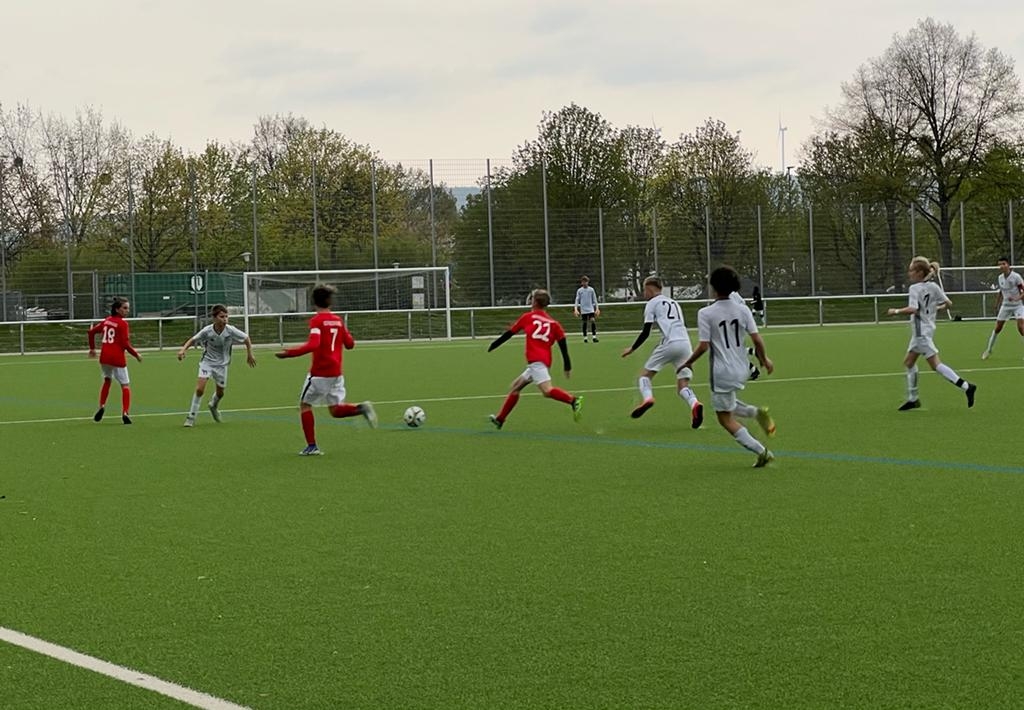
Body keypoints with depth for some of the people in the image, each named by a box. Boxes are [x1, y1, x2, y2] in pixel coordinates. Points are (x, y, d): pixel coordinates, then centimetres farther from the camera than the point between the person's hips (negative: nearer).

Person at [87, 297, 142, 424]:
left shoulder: (106, 321, 10)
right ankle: (125, 413, -11)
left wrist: (92, 348, 27)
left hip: (104, 357, 5)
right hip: (118, 358, -5)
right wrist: (136, 355, 0)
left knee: (107, 380, 28)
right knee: (125, 385, 4)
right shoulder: (123, 324, -9)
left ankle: (102, 407, 14)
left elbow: (91, 331, 16)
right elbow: (125, 344, -14)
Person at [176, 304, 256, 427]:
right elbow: (193, 340, -6)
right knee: (200, 388, -19)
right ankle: (191, 416, -5)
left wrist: (249, 355, 3)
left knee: (220, 393, 15)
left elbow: (246, 339, -3)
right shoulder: (207, 331, -22)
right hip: (207, 362, -2)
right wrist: (183, 349, -22)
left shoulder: (231, 330, -20)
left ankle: (213, 406, 50)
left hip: (222, 365, 2)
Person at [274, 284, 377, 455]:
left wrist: (289, 353, -25)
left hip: (320, 372, -6)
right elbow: (349, 343, 13)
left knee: (305, 405, 10)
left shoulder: (316, 321, -11)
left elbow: (313, 345, -26)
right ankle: (362, 409, -13)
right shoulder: (338, 320, 8)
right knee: (335, 410, 14)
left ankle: (312, 446, 5)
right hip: (336, 372, 6)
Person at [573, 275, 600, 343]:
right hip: (583, 310, 0)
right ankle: (585, 337, 14)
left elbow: (594, 299, 9)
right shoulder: (579, 290, 3)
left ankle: (594, 336, -14)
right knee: (584, 323, 3)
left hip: (591, 309, 0)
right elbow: (577, 300, 2)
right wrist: (576, 309, -8)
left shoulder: (591, 289, 5)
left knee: (593, 321, -15)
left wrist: (597, 308, 4)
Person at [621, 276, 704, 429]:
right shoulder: (673, 303, 30)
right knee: (682, 386, 5)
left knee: (645, 374, 7)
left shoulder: (652, 303, 10)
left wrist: (632, 349, 15)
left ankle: (647, 397, -22)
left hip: (670, 344, -6)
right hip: (686, 343, 6)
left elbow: (646, 332, 4)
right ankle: (694, 404, -25)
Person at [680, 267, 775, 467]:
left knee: (725, 418, 6)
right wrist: (764, 359, 15)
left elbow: (703, 346, -16)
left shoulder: (706, 313, -13)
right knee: (728, 405, 31)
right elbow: (757, 339, -2)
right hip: (742, 370, 6)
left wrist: (689, 362, 1)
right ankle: (757, 412, 6)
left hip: (722, 372, -6)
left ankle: (761, 452, -1)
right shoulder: (743, 310, -1)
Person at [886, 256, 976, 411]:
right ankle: (912, 399, 24)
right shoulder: (933, 286, 5)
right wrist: (938, 307, 25)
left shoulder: (914, 288, -16)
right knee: (909, 362, 18)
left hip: (921, 332, -9)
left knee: (936, 364, -10)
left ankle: (966, 386, -17)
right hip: (922, 331, 9)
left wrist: (896, 311, -14)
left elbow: (912, 309, -28)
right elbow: (948, 303, 5)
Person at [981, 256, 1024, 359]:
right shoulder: (1000, 278, 0)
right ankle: (989, 350, 21)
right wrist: (997, 304, 18)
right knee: (997, 328, 7)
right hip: (1005, 305, 5)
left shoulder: (1016, 277, -16)